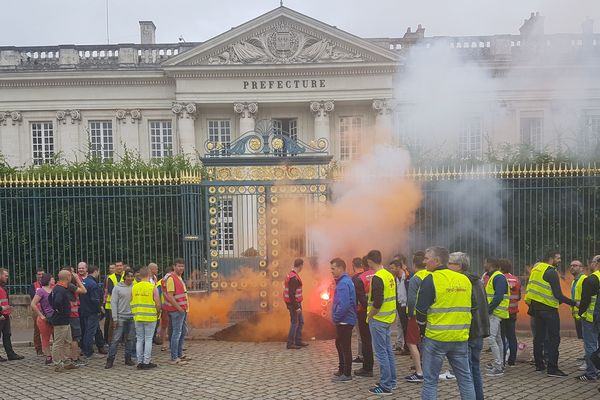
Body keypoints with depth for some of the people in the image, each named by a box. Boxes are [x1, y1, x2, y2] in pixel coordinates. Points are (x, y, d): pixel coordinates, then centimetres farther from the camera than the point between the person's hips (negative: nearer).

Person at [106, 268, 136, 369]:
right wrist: (115, 318, -8)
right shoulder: (117, 288, -2)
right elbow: (113, 303, -3)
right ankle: (110, 360, 4)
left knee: (130, 339, 8)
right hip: (121, 317, -3)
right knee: (116, 339, -3)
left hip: (132, 317, 3)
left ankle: (128, 358, 18)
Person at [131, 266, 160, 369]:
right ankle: (147, 362, 5)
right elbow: (158, 304, -11)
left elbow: (131, 303, 6)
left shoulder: (134, 288, 2)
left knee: (139, 339, 11)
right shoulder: (153, 287, -9)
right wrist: (158, 313, 7)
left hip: (137, 317, 4)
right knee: (148, 339, 3)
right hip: (150, 317, -4)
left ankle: (140, 362, 14)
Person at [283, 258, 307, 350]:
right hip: (294, 304, -10)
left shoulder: (292, 275, 10)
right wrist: (296, 307, -22)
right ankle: (290, 344, 7)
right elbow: (292, 294, -25)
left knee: (301, 322, 17)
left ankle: (298, 341, 24)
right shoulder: (294, 278, -22)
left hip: (296, 303, 10)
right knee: (294, 323, -1)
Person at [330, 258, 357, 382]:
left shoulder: (343, 283, -21)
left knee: (345, 347, -1)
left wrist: (336, 317, -17)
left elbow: (344, 305, -28)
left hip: (344, 321, -10)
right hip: (343, 320, 10)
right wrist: (336, 317, 15)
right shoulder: (344, 281, 12)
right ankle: (342, 369, 32)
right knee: (339, 344, 20)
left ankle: (347, 374, 8)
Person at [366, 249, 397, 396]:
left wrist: (370, 315, -11)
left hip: (378, 320, -9)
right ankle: (392, 382, 26)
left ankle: (385, 386, 4)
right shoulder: (390, 275, 8)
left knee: (381, 353, -2)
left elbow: (377, 302, -24)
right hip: (389, 319, 9)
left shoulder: (377, 278, -19)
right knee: (388, 350, 17)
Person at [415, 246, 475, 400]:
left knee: (430, 380, 4)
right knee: (465, 378, 14)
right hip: (461, 338, 5)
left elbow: (421, 311, -9)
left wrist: (423, 329, 8)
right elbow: (473, 308, 14)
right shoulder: (465, 279, 7)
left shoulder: (431, 280, -10)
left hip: (436, 338, -5)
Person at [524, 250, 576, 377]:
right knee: (554, 339, -3)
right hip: (548, 308, -8)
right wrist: (574, 303, -12)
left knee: (539, 337, 15)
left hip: (536, 307, 8)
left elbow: (530, 288, 15)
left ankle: (539, 364, 21)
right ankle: (552, 369, -5)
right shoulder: (552, 273, -14)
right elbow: (558, 295, -18)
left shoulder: (536, 268, 11)